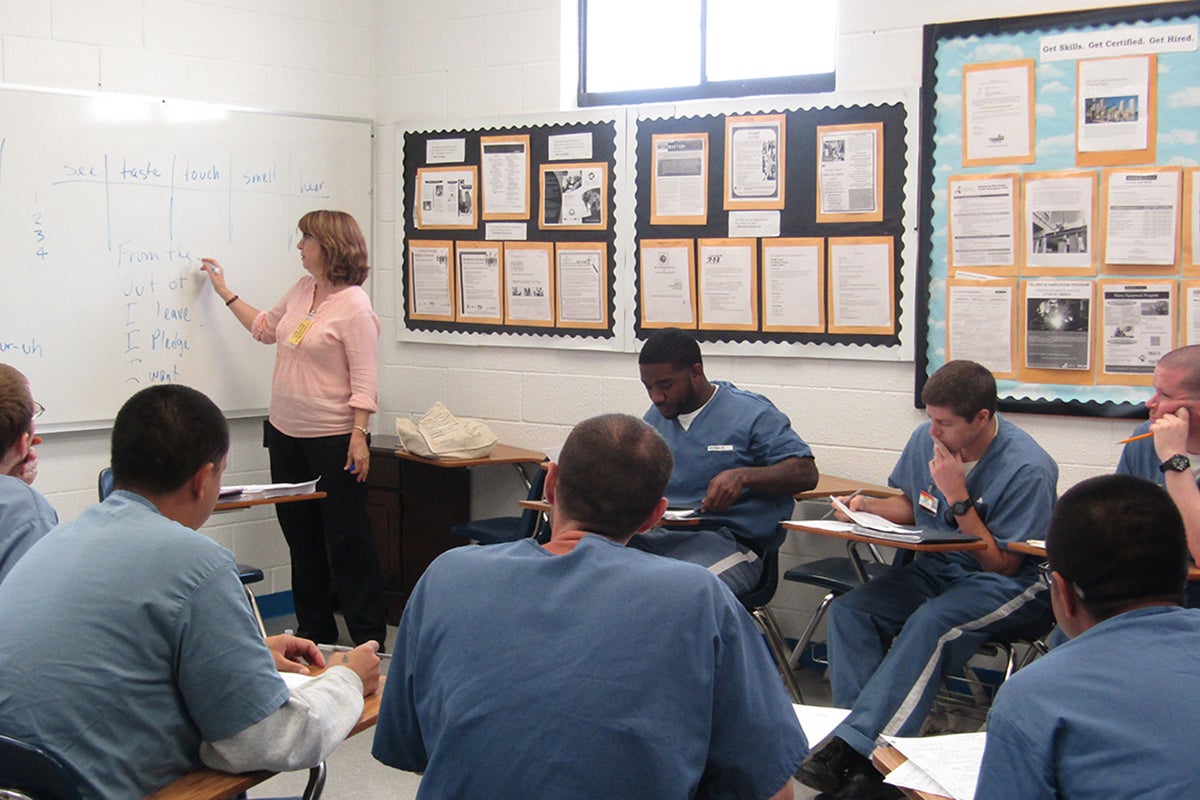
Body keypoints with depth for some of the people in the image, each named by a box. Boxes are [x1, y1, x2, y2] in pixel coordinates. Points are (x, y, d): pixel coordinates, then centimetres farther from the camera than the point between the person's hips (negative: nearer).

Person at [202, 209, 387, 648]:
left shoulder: (353, 306, -14)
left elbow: (363, 380, -17)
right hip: (286, 432, 8)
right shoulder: (302, 290, 10)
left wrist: (359, 435, -22)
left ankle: (369, 636, 6)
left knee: (346, 536, -3)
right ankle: (314, 629, 25)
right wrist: (224, 291, 30)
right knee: (299, 535, 13)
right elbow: (265, 327, 27)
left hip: (334, 438, -8)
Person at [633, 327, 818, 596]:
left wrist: (742, 476, -22)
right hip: (656, 534, 5)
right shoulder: (656, 416, 20)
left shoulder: (752, 413, 2)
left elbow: (806, 473, -4)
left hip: (728, 540, -5)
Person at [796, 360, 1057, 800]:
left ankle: (851, 749, -35)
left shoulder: (1027, 469, -19)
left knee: (930, 623, -36)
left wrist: (958, 497, -23)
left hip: (1011, 584, -6)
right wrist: (868, 506, -2)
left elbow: (1003, 564, -16)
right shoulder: (926, 440, 0)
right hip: (936, 566, 7)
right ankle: (871, 751, -28)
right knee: (847, 610, -18)